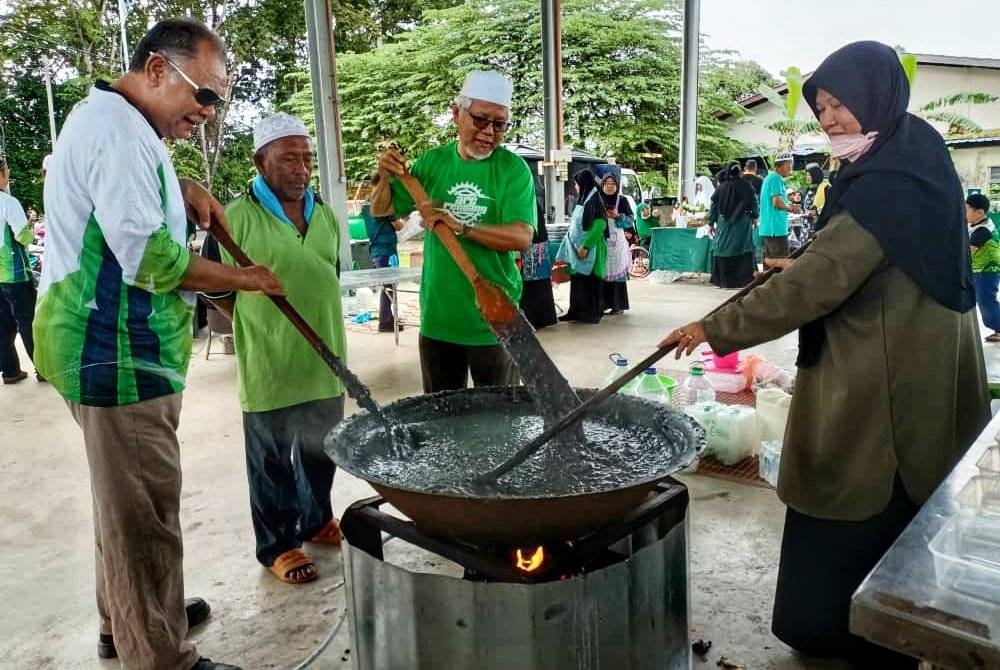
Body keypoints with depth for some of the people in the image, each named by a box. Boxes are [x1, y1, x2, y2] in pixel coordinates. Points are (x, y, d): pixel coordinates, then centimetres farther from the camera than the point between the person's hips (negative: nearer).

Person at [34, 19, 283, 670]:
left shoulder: (107, 119, 17)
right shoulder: (118, 129, -17)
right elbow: (149, 259, -24)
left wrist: (185, 188, 16)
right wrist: (242, 278, -12)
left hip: (120, 348, 11)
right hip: (117, 352, -11)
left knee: (126, 500, 21)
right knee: (144, 512, -3)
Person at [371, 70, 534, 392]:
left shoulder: (513, 168, -7)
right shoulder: (432, 162, 4)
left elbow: (521, 236, -19)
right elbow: (381, 211, 11)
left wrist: (461, 227, -29)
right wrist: (384, 178, -9)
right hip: (437, 318, 3)